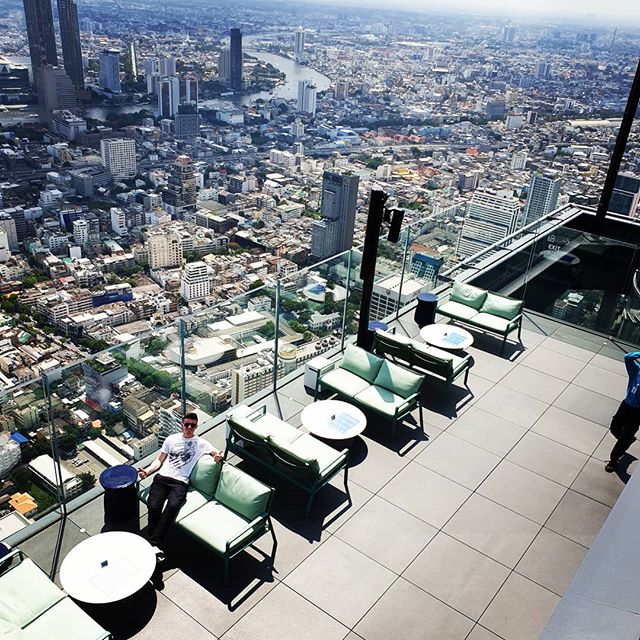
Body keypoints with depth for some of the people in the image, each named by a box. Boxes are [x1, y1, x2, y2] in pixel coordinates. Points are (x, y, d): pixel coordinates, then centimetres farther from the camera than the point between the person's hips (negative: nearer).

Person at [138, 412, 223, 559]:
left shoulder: (201, 443, 12)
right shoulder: (171, 439, 17)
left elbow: (217, 454, 11)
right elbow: (159, 460, 18)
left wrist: (218, 457, -15)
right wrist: (147, 471, 0)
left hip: (180, 482, -2)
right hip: (162, 477, 2)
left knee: (172, 506, -32)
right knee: (153, 506, -26)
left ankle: (154, 544, -31)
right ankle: (155, 545, -19)